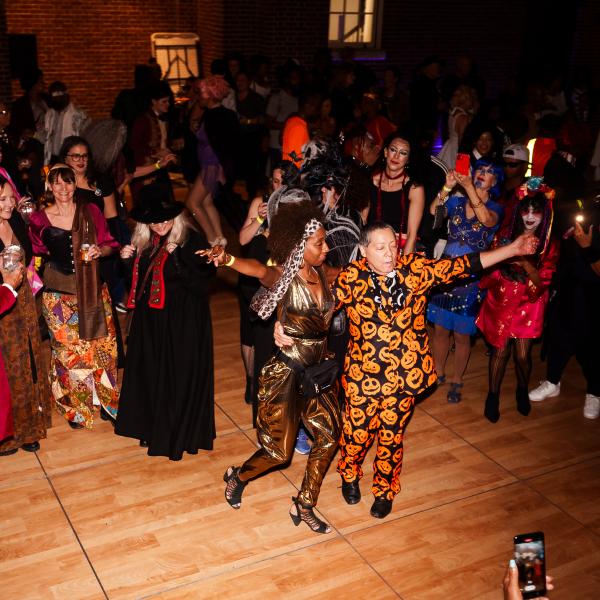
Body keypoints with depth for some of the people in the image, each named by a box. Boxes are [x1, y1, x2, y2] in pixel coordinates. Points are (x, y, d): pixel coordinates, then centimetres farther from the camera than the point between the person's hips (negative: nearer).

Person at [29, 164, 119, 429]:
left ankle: (106, 399, 25)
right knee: (67, 349, 6)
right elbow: (35, 255, 9)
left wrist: (98, 250, -13)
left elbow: (109, 245, 6)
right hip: (58, 293, -1)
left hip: (92, 289, 1)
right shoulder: (39, 218, -2)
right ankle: (75, 406, 25)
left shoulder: (90, 212, 0)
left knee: (101, 344, 6)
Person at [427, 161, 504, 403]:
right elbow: (433, 212, -14)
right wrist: (447, 187, -26)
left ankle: (456, 381, 23)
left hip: (471, 278, -2)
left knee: (461, 334, 6)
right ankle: (438, 374, 29)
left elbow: (487, 220, -26)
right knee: (440, 328, 10)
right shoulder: (456, 201, 3)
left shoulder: (495, 208, -2)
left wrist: (469, 187, -35)